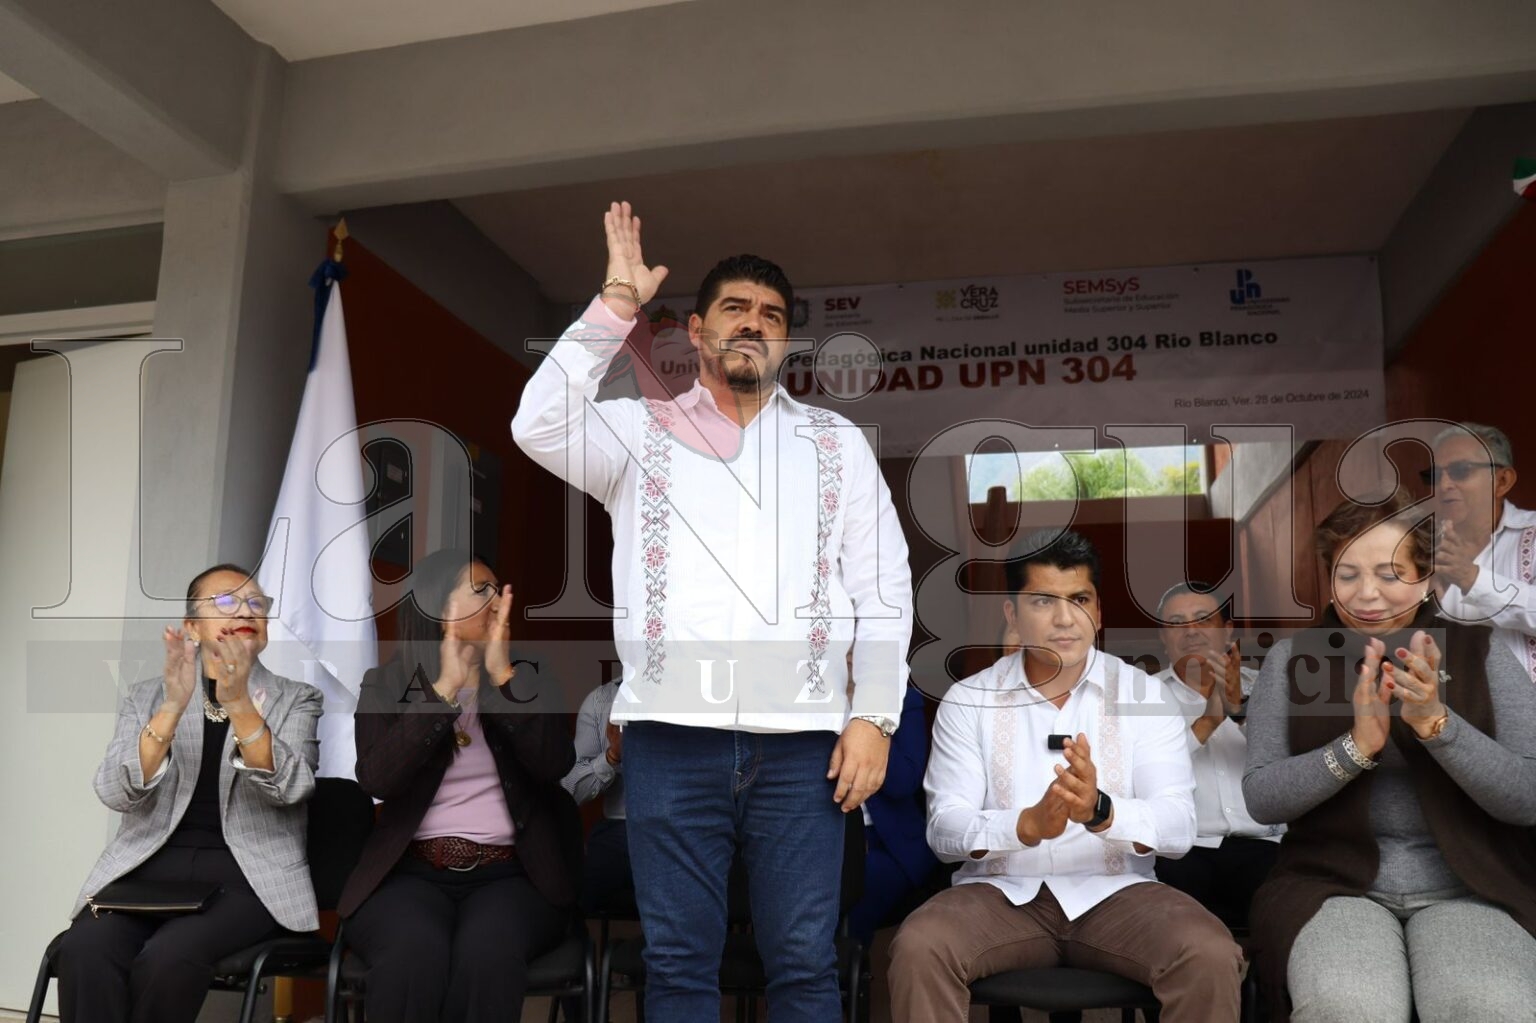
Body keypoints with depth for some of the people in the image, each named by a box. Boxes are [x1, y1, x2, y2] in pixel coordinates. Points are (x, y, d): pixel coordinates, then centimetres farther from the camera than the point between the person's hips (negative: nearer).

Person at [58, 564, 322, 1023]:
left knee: (168, 957, -29)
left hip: (247, 874, -1)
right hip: (150, 866, 2)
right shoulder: (147, 696, 13)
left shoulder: (296, 699, 9)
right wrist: (174, 706, -18)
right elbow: (116, 793, -4)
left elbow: (288, 788, -10)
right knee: (84, 950, -30)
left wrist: (239, 703, -23)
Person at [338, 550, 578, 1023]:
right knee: (411, 955, -34)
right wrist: (444, 687, -14)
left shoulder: (526, 677, 10)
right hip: (411, 870, 0)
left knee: (488, 952, -32)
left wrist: (503, 676, -12)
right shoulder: (386, 683, 8)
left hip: (512, 872, 1)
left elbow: (554, 765, -7)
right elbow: (377, 779, -10)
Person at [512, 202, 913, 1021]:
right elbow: (541, 426, -9)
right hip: (671, 733, 0)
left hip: (801, 738, 1)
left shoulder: (835, 442, 14)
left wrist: (873, 716, 0)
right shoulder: (640, 431, 11)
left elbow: (883, 587, 9)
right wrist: (616, 306, -7)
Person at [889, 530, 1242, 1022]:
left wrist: (1101, 811, -28)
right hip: (1002, 891, 0)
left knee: (1211, 956, -27)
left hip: (1114, 891, 1)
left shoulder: (1143, 693, 3)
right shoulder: (967, 699, 1)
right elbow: (943, 829, -6)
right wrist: (1028, 825, -26)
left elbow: (1179, 826, -7)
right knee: (917, 947, -29)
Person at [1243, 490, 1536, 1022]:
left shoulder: (1481, 653, 4)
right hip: (1333, 884, 0)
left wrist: (1436, 723, -20)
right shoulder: (1292, 657, 4)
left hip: (1468, 888, 1)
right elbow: (1260, 798, -4)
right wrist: (1357, 746, -18)